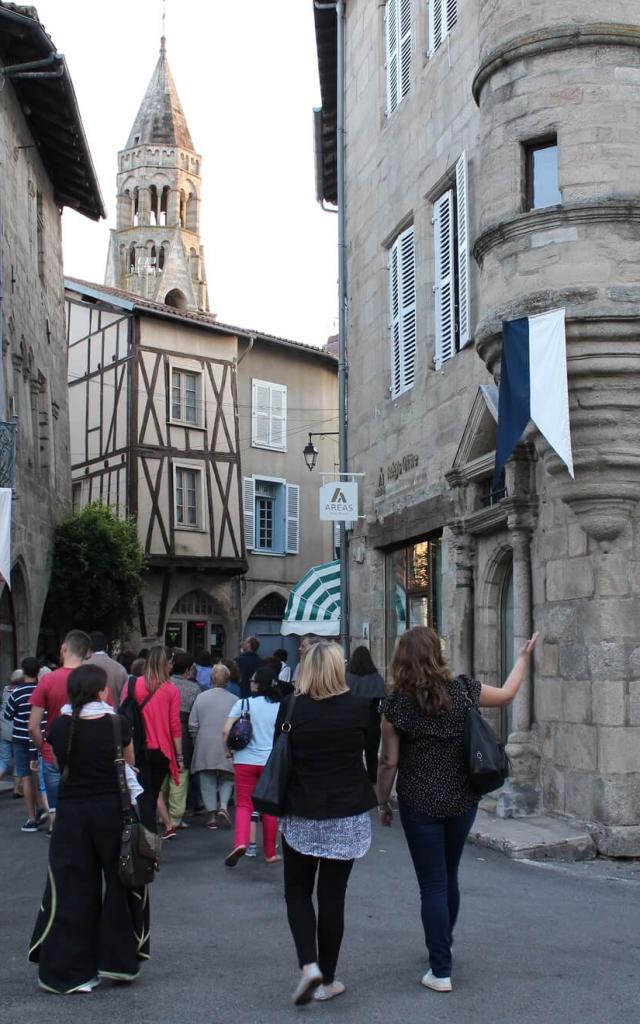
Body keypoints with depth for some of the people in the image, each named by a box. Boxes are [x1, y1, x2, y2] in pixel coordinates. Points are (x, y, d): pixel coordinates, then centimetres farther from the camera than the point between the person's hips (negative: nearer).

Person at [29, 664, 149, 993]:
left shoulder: (59, 726, -5)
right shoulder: (117, 723, -11)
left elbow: (60, 765, 8)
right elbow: (130, 765, 3)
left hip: (71, 813, 2)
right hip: (112, 810, -1)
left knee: (72, 890, 8)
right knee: (120, 882, 15)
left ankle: (71, 971, 11)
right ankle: (119, 960, 22)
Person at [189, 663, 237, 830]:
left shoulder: (201, 697, 0)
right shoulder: (234, 700, -5)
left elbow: (192, 724, 2)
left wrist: (196, 741, 16)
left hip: (205, 746, 1)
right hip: (227, 747, -1)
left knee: (207, 780, 10)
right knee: (227, 778, 14)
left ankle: (212, 814, 8)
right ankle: (223, 806, -7)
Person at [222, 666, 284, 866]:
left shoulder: (243, 704, -2)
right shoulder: (279, 707, 2)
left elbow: (226, 731, -9)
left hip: (245, 760, -1)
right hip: (271, 761, 1)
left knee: (243, 804, 3)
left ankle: (240, 842, -21)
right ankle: (270, 853, 19)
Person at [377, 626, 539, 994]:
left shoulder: (396, 703, -11)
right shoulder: (462, 689, -6)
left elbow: (389, 762, -7)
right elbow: (507, 695, 12)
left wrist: (383, 802, 7)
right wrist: (524, 658, 26)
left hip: (419, 805, -3)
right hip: (463, 800, 3)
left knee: (433, 885, 4)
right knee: (450, 877, 22)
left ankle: (441, 971, 4)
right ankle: (443, 945, 42)